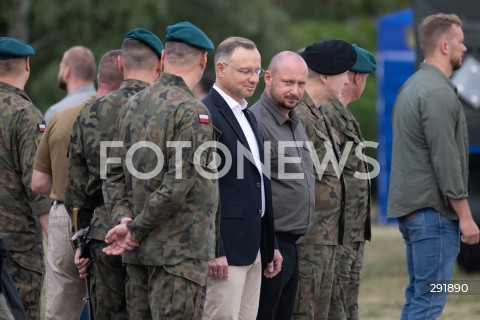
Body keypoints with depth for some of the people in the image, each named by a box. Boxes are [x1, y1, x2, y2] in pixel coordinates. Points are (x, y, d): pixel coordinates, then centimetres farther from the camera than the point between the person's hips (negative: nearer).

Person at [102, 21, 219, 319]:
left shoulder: (134, 105, 10)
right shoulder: (192, 111, -15)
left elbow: (115, 172, 11)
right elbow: (178, 185, -19)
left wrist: (123, 218, 3)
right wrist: (137, 229, -10)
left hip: (138, 251, 8)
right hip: (181, 250, -8)